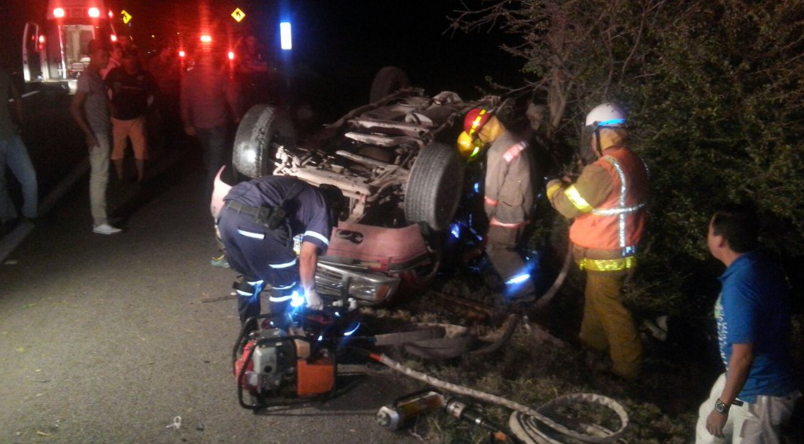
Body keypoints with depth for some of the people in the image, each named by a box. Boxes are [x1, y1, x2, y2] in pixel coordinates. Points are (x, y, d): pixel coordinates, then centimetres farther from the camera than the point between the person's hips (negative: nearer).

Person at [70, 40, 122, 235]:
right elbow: (75, 108, -21)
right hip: (97, 133, -10)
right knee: (99, 176, -9)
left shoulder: (96, 76, 13)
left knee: (99, 175, 14)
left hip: (103, 132, 10)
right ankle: (99, 222, -7)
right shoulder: (87, 78, -15)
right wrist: (89, 134, -21)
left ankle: (100, 215, 23)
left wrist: (108, 126, 13)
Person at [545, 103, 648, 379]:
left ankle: (627, 365, 16)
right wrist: (573, 185, 9)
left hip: (606, 256, -9)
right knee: (595, 298, 27)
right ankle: (592, 339, 46)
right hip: (623, 249, 9)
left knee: (610, 309, 4)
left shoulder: (603, 170, -28)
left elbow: (569, 206, -20)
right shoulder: (634, 163, 2)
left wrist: (554, 187, 0)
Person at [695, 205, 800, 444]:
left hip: (758, 392, -9)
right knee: (709, 421, 27)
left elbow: (743, 355, -30)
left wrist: (722, 405, -19)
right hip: (758, 377, 9)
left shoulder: (740, 285, -32)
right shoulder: (762, 266, -3)